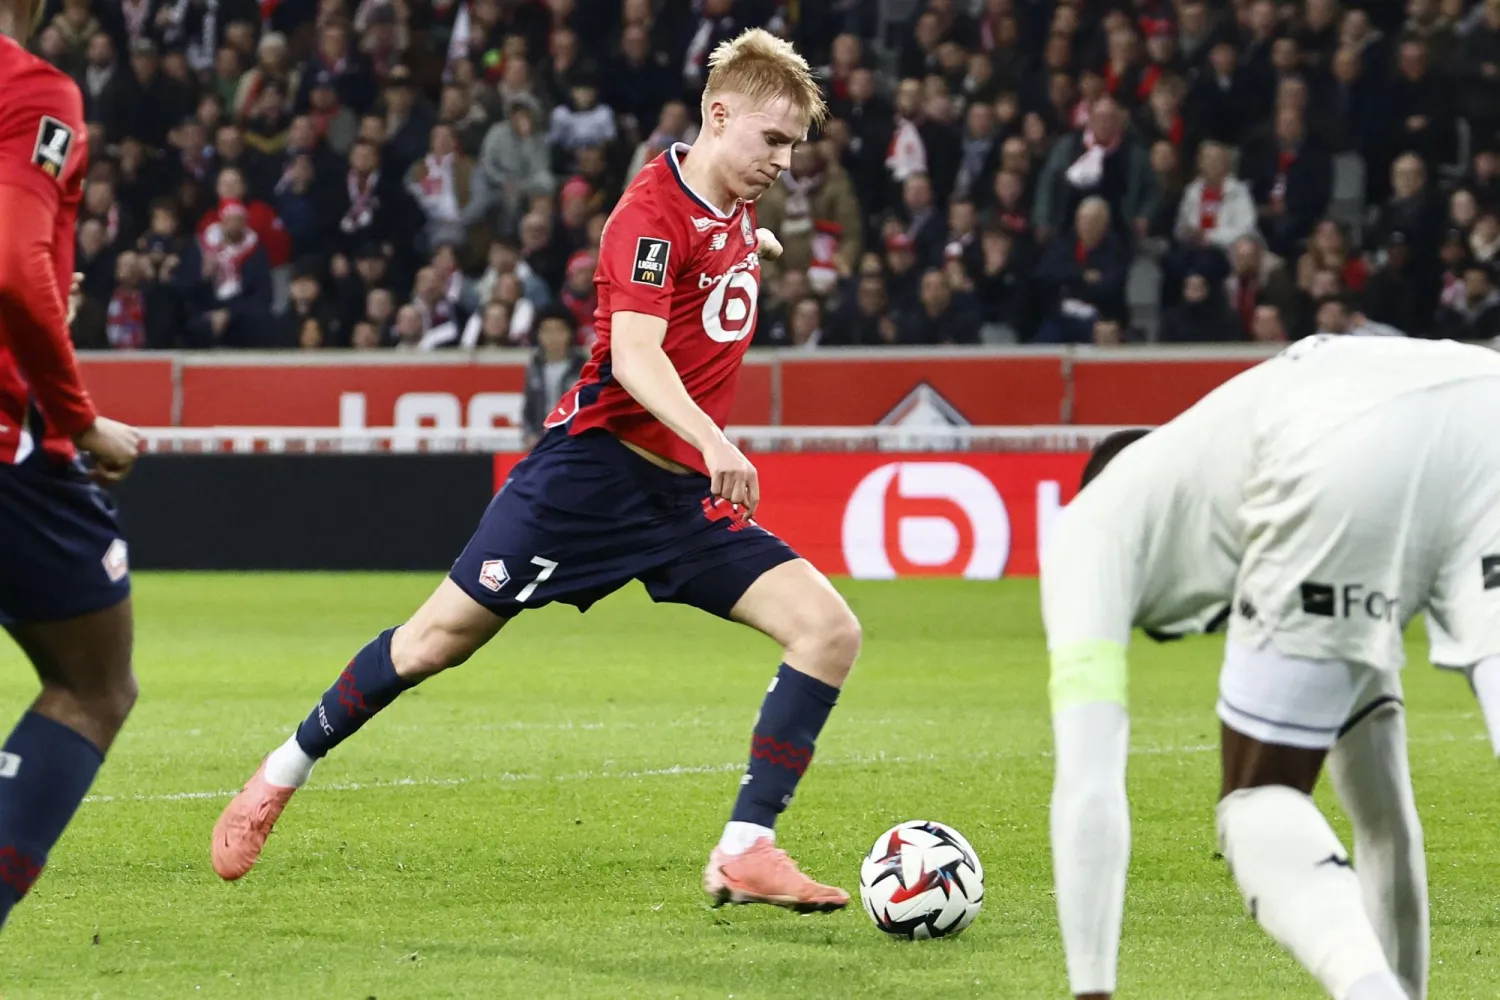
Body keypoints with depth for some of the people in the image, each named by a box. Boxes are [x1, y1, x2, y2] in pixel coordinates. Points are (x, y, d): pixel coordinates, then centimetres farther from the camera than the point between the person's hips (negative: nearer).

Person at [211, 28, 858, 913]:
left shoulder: (736, 212, 9)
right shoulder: (655, 211, -16)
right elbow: (636, 355, -32)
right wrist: (713, 440, -43)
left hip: (686, 491, 7)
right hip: (596, 465, -7)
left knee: (829, 629, -11)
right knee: (439, 639, 0)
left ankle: (745, 852, -14)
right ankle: (288, 768, 23)